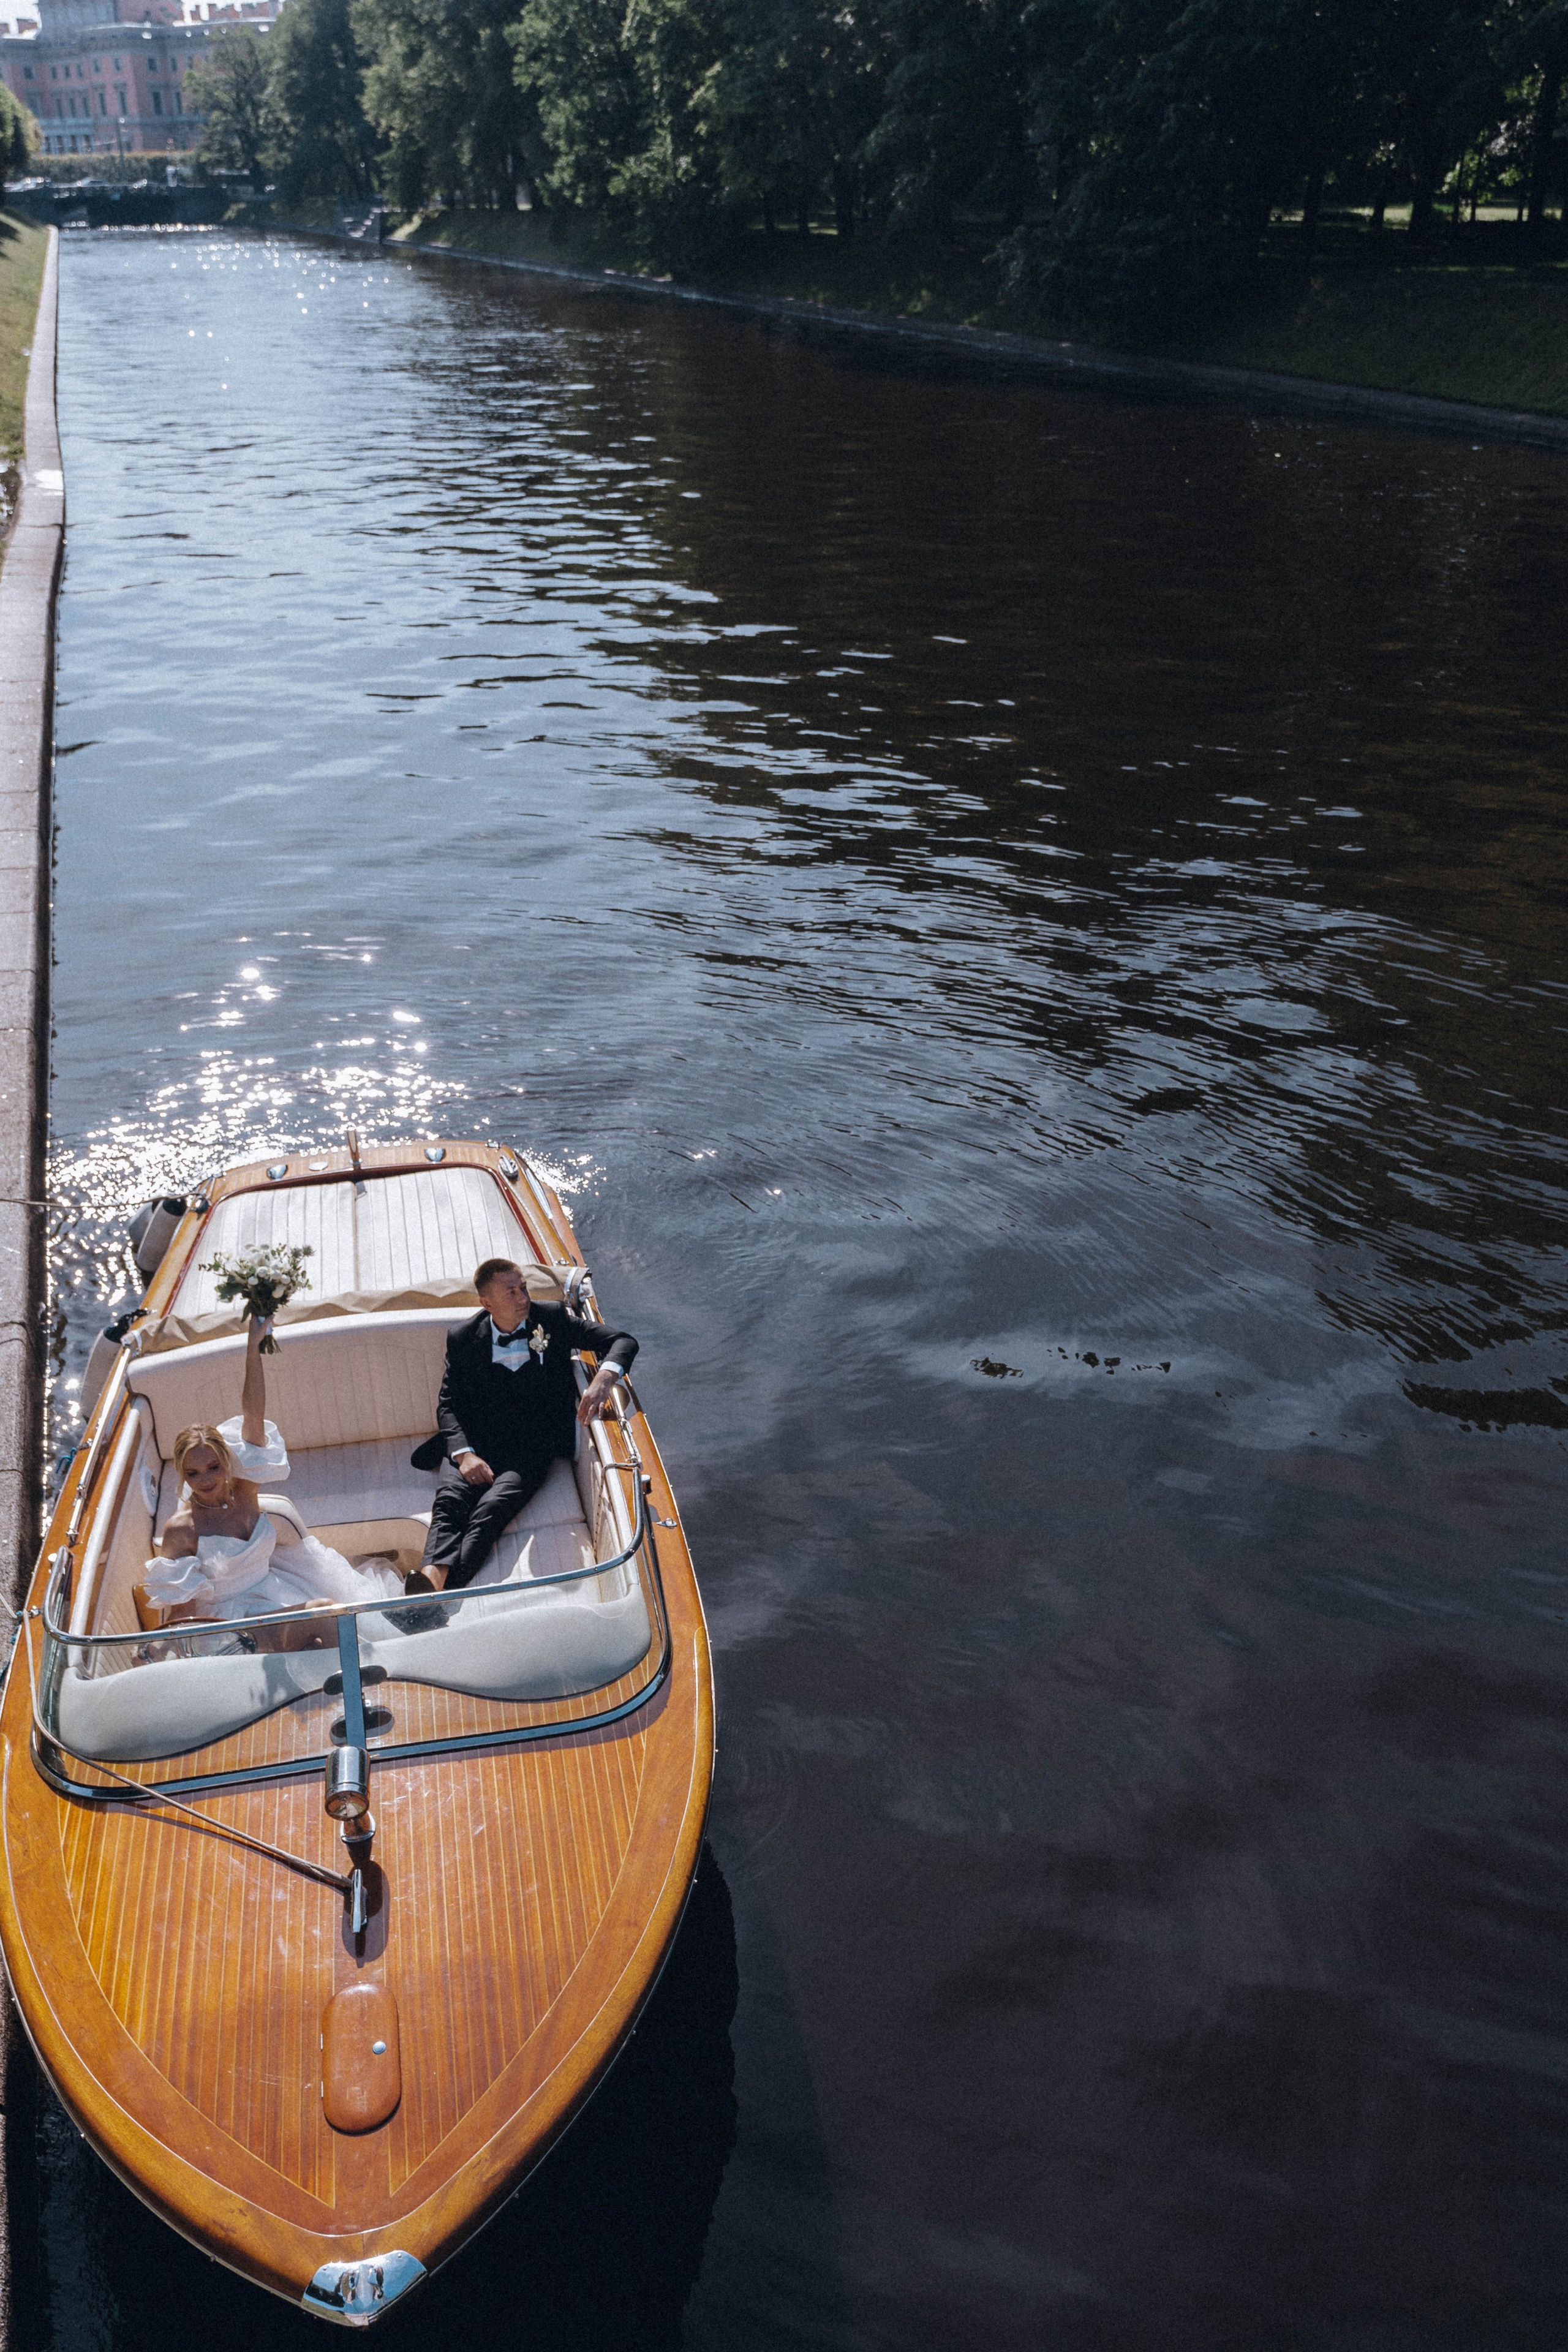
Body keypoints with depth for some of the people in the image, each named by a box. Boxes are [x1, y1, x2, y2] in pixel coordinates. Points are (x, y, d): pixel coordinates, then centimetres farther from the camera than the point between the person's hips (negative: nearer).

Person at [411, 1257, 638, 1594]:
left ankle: (447, 1590, -49)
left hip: (533, 1444, -2)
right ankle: (434, 1576, -52)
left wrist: (603, 1378, -22)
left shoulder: (552, 1320, 6)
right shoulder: (465, 1339, 9)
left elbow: (623, 1341, 2)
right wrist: (464, 1453, -16)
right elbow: (449, 1403, 5)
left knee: (493, 1507, -30)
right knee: (450, 1499, -29)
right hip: (476, 1442, 2)